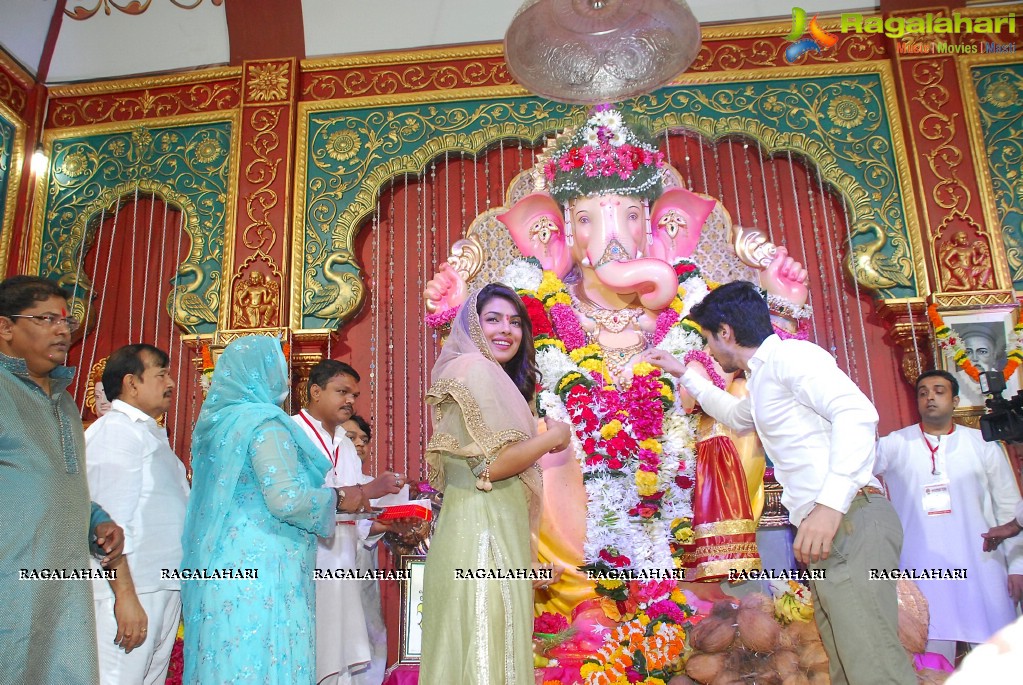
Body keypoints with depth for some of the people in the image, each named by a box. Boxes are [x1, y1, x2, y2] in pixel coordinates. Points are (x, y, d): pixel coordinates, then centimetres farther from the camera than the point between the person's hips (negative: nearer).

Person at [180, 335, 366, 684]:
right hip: (261, 576, -9)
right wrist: (338, 498, -5)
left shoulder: (219, 422, 14)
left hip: (218, 573, 9)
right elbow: (286, 500, -21)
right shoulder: (264, 422, -13)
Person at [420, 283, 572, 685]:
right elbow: (495, 463, -18)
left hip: (494, 527, 10)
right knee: (486, 647, -2)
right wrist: (553, 438, -5)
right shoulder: (477, 370, -10)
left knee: (474, 643, 14)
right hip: (483, 530, -10)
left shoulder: (494, 377, 20)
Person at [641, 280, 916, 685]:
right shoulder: (763, 379, 26)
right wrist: (683, 374, 49)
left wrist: (830, 504, -28)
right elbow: (737, 416, 49)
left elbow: (856, 412, -20)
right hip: (826, 533, 10)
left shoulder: (788, 355, -4)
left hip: (850, 520, -10)